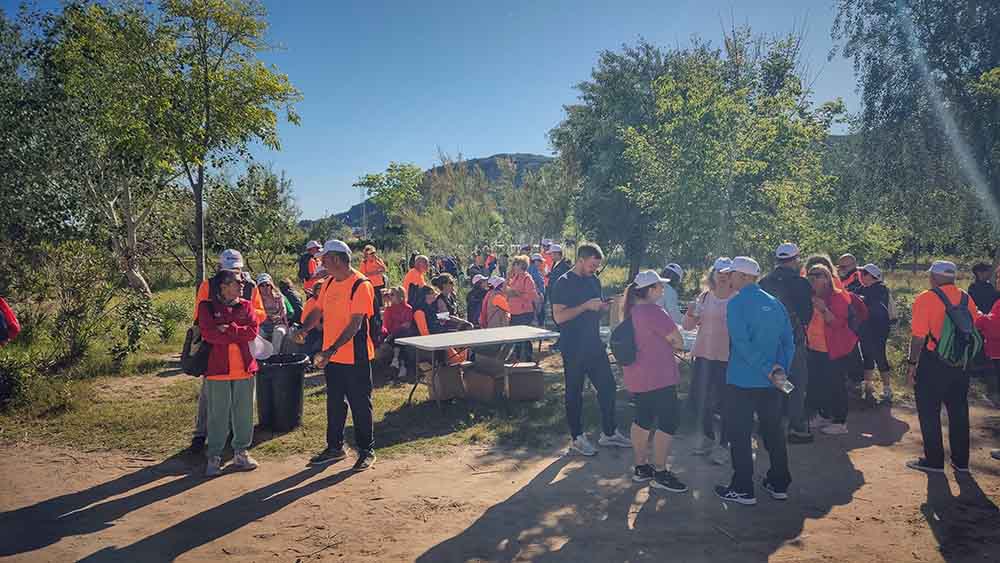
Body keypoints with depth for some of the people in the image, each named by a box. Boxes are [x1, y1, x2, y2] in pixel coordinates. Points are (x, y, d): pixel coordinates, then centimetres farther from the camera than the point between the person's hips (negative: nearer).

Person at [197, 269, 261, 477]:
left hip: (244, 368, 3)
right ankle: (214, 456, 15)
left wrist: (228, 330, -14)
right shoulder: (207, 307, -2)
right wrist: (239, 334, -11)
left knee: (244, 413, 10)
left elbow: (253, 330, -5)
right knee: (217, 415, 4)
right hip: (218, 369, -3)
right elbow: (209, 334, -15)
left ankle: (241, 452, 23)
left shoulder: (245, 306, 8)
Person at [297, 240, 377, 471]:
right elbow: (318, 311, 13)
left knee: (360, 404, 4)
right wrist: (302, 329, -6)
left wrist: (331, 350, -27)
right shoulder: (330, 283, 8)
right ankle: (334, 447, 30)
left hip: (355, 357, -7)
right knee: (334, 403, 17)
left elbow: (355, 324, -21)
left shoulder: (361, 285, -17)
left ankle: (366, 451, 17)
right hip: (331, 356, 7)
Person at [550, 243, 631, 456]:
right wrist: (586, 306, -23)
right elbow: (559, 316, -19)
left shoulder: (594, 281, 11)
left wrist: (603, 306, -1)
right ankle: (577, 438, 17)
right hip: (573, 348, -7)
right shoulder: (563, 283, -12)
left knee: (607, 386, 10)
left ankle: (609, 433, 25)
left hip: (594, 345, 7)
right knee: (574, 392, 5)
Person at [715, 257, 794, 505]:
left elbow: (742, 344, -21)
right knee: (773, 431, 17)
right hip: (771, 383, 7)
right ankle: (779, 485, 26)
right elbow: (789, 342, 5)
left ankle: (743, 490, 9)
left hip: (742, 381, -6)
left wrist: (768, 370, -16)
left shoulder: (736, 303, -12)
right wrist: (780, 369, -3)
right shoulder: (775, 304, 8)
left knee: (739, 435, 3)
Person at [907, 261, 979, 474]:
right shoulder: (966, 298, 3)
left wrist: (912, 363, -9)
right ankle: (961, 461, 23)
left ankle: (934, 460, 12)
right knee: (958, 412, 15)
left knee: (929, 412, 6)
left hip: (932, 362, -6)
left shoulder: (925, 299, -14)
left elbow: (919, 336, -17)